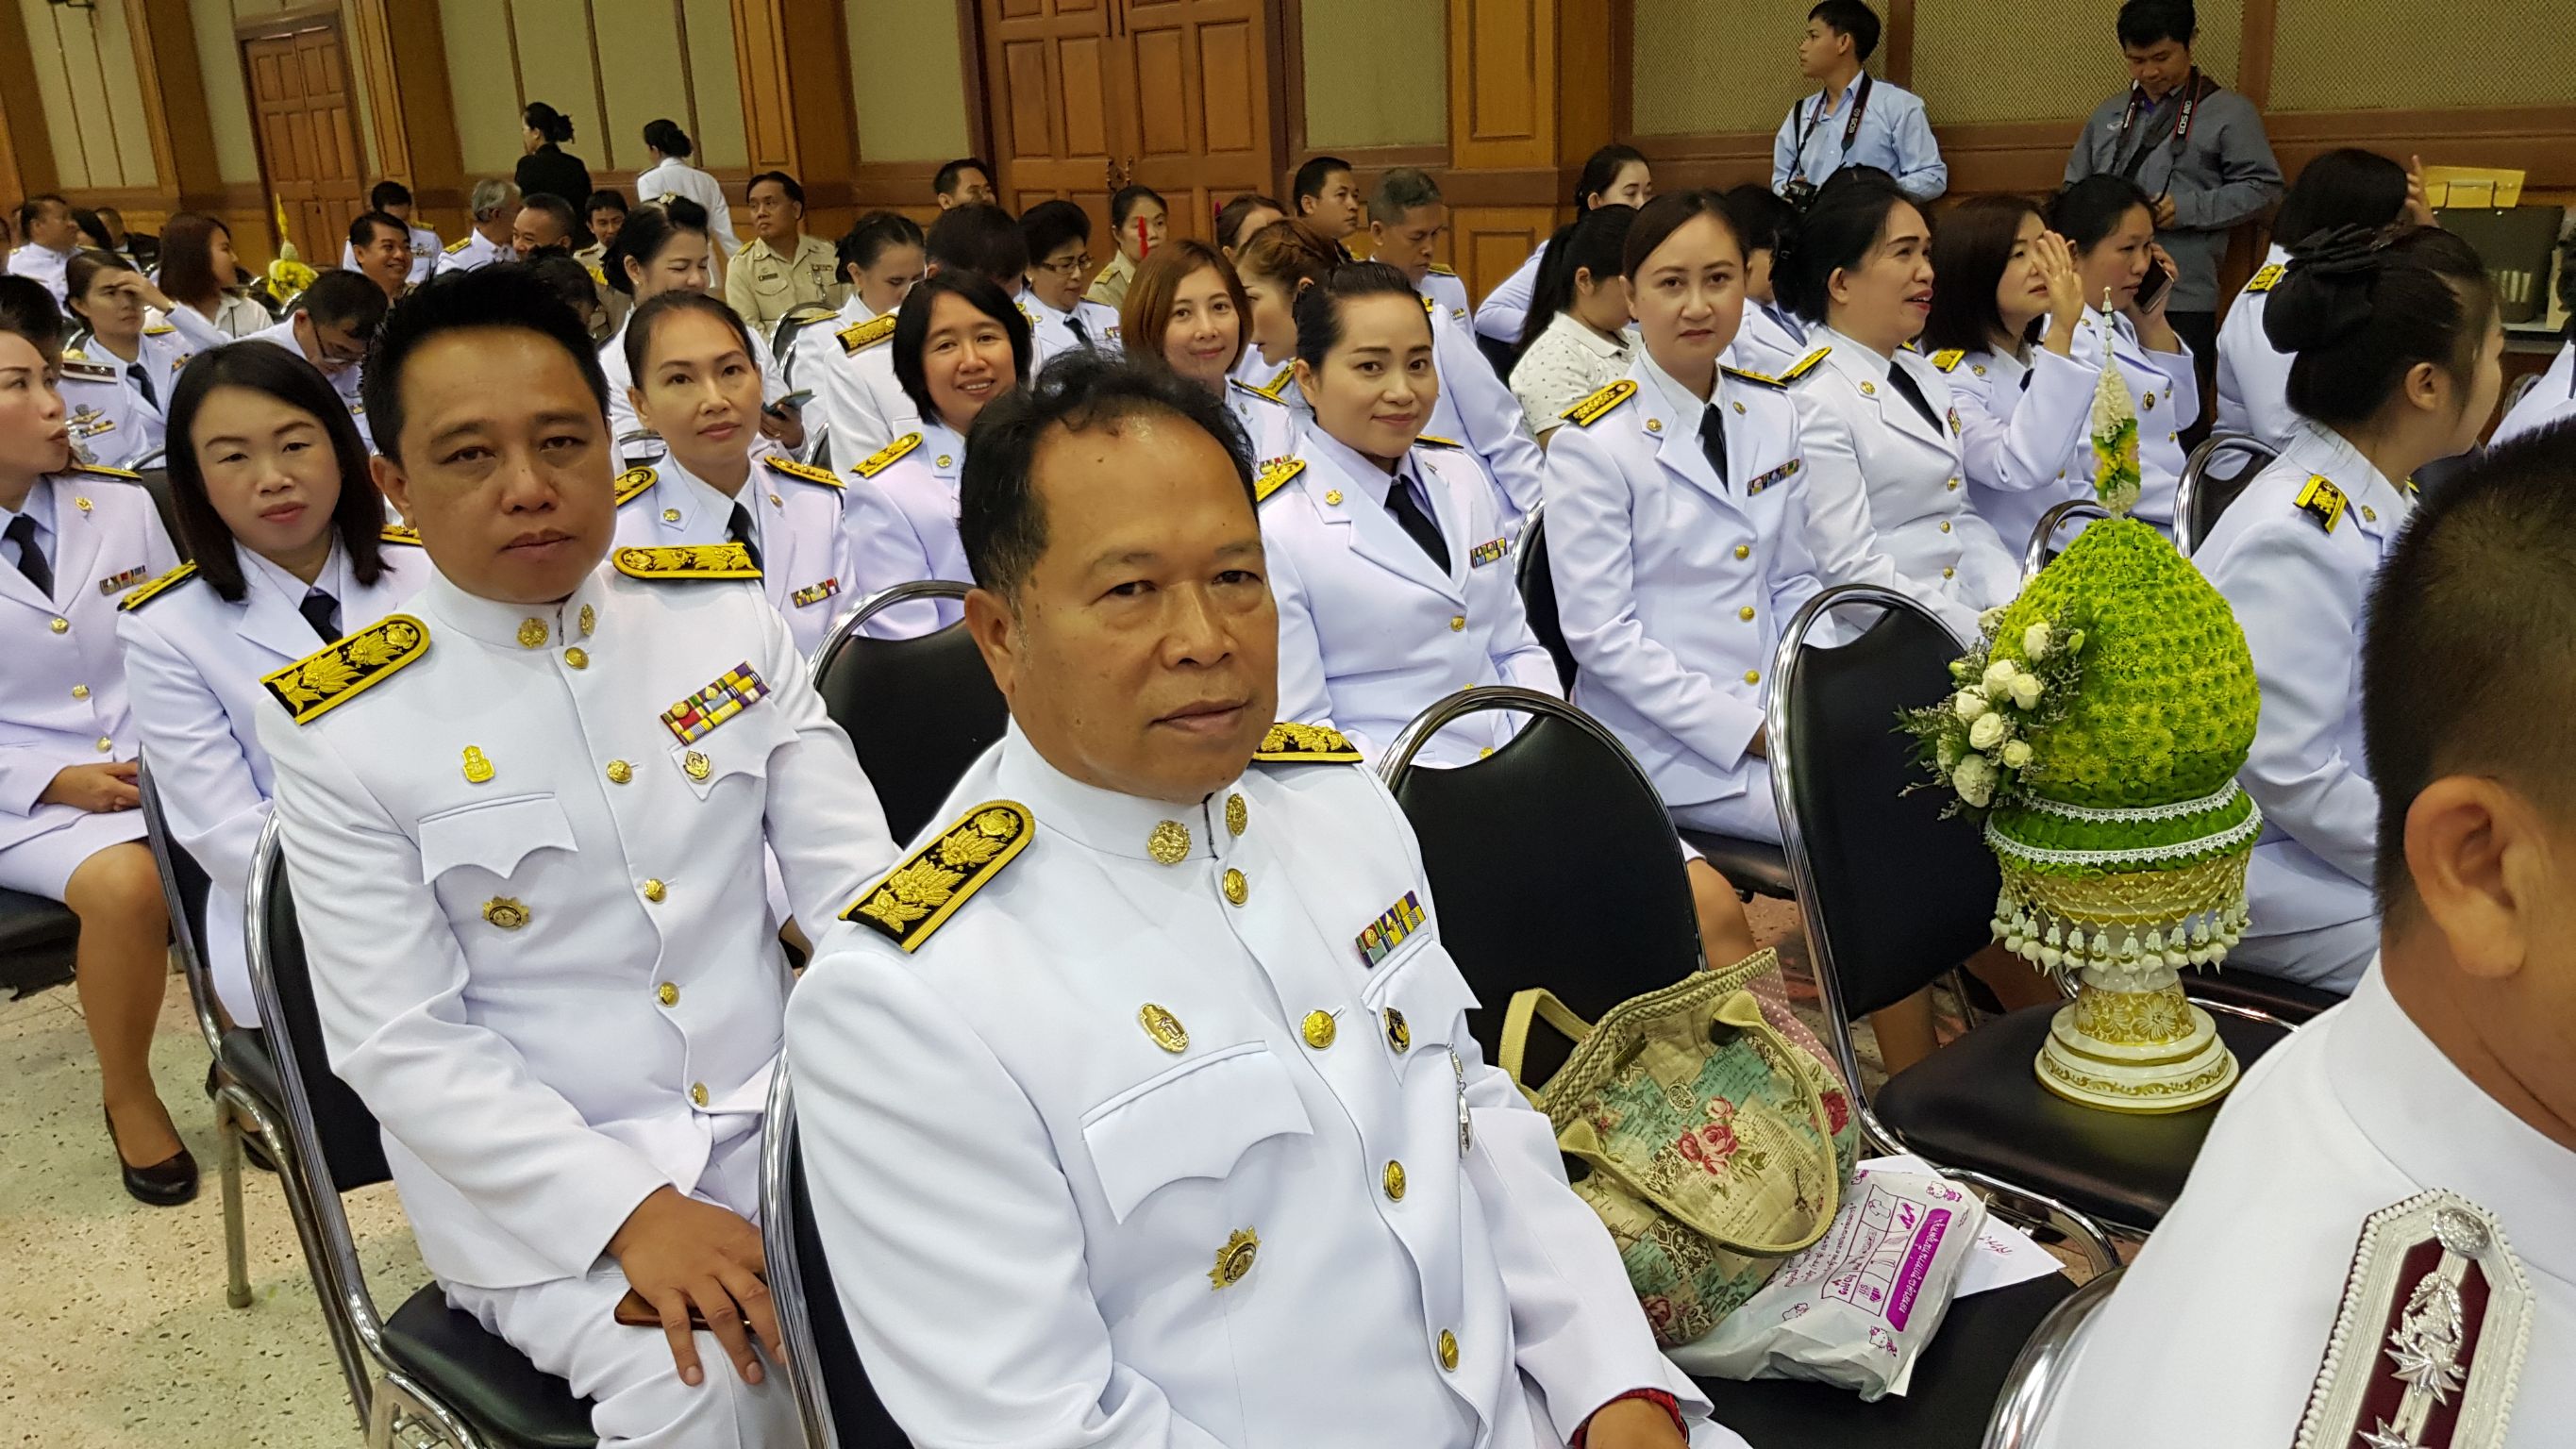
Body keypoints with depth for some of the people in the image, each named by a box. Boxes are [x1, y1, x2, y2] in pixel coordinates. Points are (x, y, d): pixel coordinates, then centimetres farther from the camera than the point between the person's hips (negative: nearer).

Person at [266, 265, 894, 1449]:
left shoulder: (729, 616, 1)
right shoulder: (337, 728, -7)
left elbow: (854, 878, 0)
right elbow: (400, 1043, -9)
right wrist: (630, 1209, -21)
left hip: (776, 1112, 4)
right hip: (531, 1173, -3)